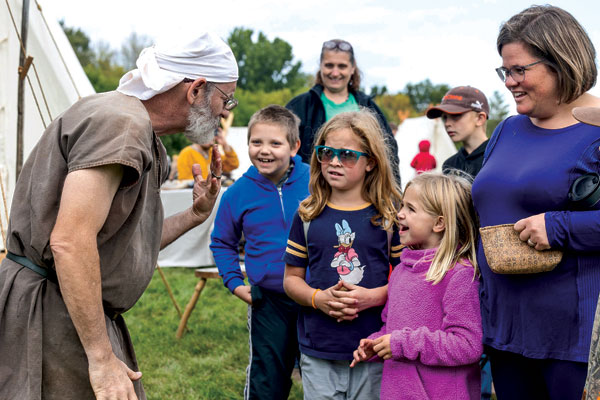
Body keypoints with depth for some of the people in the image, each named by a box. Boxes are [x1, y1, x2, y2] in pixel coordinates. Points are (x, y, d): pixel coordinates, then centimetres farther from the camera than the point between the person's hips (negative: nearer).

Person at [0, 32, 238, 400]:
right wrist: (101, 358, -23)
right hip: (50, 314, -10)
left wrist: (195, 214, 13)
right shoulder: (121, 121, -17)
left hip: (80, 316, 10)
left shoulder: (144, 137, 16)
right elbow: (70, 242, -26)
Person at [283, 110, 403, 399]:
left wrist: (373, 296, -16)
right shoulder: (308, 215, 5)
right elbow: (291, 278, 9)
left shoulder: (390, 215, 0)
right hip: (318, 352, 1)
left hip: (374, 349, -1)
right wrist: (318, 298, -10)